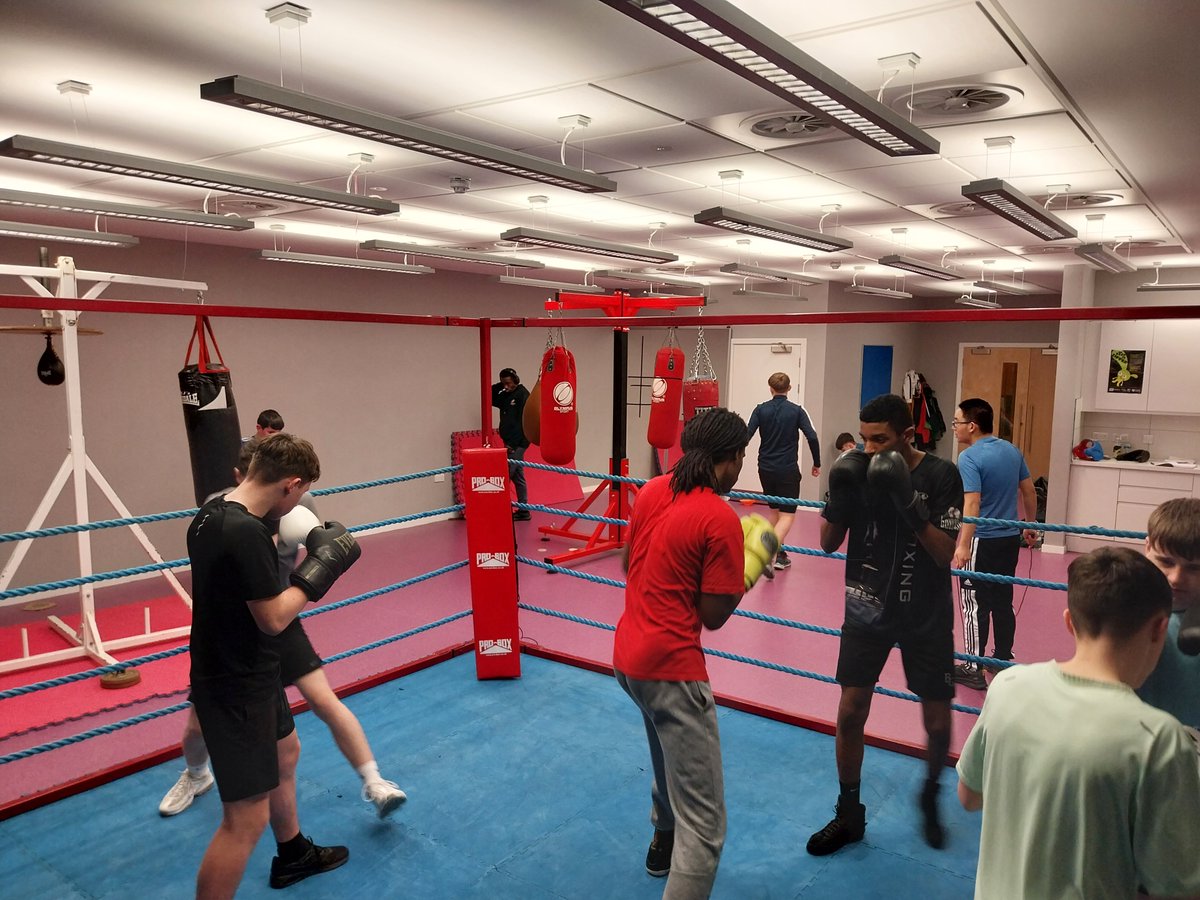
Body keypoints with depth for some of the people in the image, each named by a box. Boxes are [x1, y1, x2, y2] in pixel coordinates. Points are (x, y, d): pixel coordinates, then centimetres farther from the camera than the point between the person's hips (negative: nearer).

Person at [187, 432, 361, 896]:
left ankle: (293, 854, 51)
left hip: (241, 671, 11)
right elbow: (274, 617, -23)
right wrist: (322, 565, -15)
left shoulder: (212, 513, 0)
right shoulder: (246, 533, -29)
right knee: (246, 819, -2)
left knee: (285, 753, 29)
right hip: (237, 689, -11)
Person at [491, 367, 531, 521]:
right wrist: (498, 386, 0)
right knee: (517, 477, 11)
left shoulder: (523, 395, -12)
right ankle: (523, 511, 17)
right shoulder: (505, 395, 13)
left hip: (518, 443, -9)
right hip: (511, 443, 9)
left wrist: (513, 444, -20)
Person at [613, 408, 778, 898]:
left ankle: (663, 843, 59)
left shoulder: (652, 490, 3)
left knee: (670, 750, 36)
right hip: (672, 668, -9)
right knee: (704, 821, -1)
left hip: (627, 655, 9)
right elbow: (714, 615, -13)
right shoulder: (722, 519, -18)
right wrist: (753, 564, 0)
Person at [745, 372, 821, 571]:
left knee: (776, 511, 20)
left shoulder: (761, 409, 0)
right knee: (787, 515, -1)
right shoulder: (796, 411, -4)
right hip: (788, 470, -3)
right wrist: (817, 463, 1)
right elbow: (812, 437, -11)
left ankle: (779, 554, 26)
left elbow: (746, 436, -8)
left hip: (766, 469, 3)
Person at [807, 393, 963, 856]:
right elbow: (828, 542, -3)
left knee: (937, 722, 6)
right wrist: (839, 496, -22)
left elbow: (945, 553, -17)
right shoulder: (858, 470, -7)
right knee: (850, 712, 3)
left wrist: (909, 503, -31)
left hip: (925, 616, -2)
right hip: (867, 609, 2)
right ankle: (849, 815, 23)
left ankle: (929, 796, 38)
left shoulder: (940, 476, -13)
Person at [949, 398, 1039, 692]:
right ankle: (1003, 660, 30)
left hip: (982, 541, -7)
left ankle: (973, 670, 9)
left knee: (975, 606, 2)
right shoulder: (1012, 451, 6)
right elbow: (1029, 492, 13)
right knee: (1003, 602, 18)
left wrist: (963, 546, -29)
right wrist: (1030, 527, 25)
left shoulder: (969, 458, -17)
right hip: (1010, 539, 7)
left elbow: (972, 504, -26)